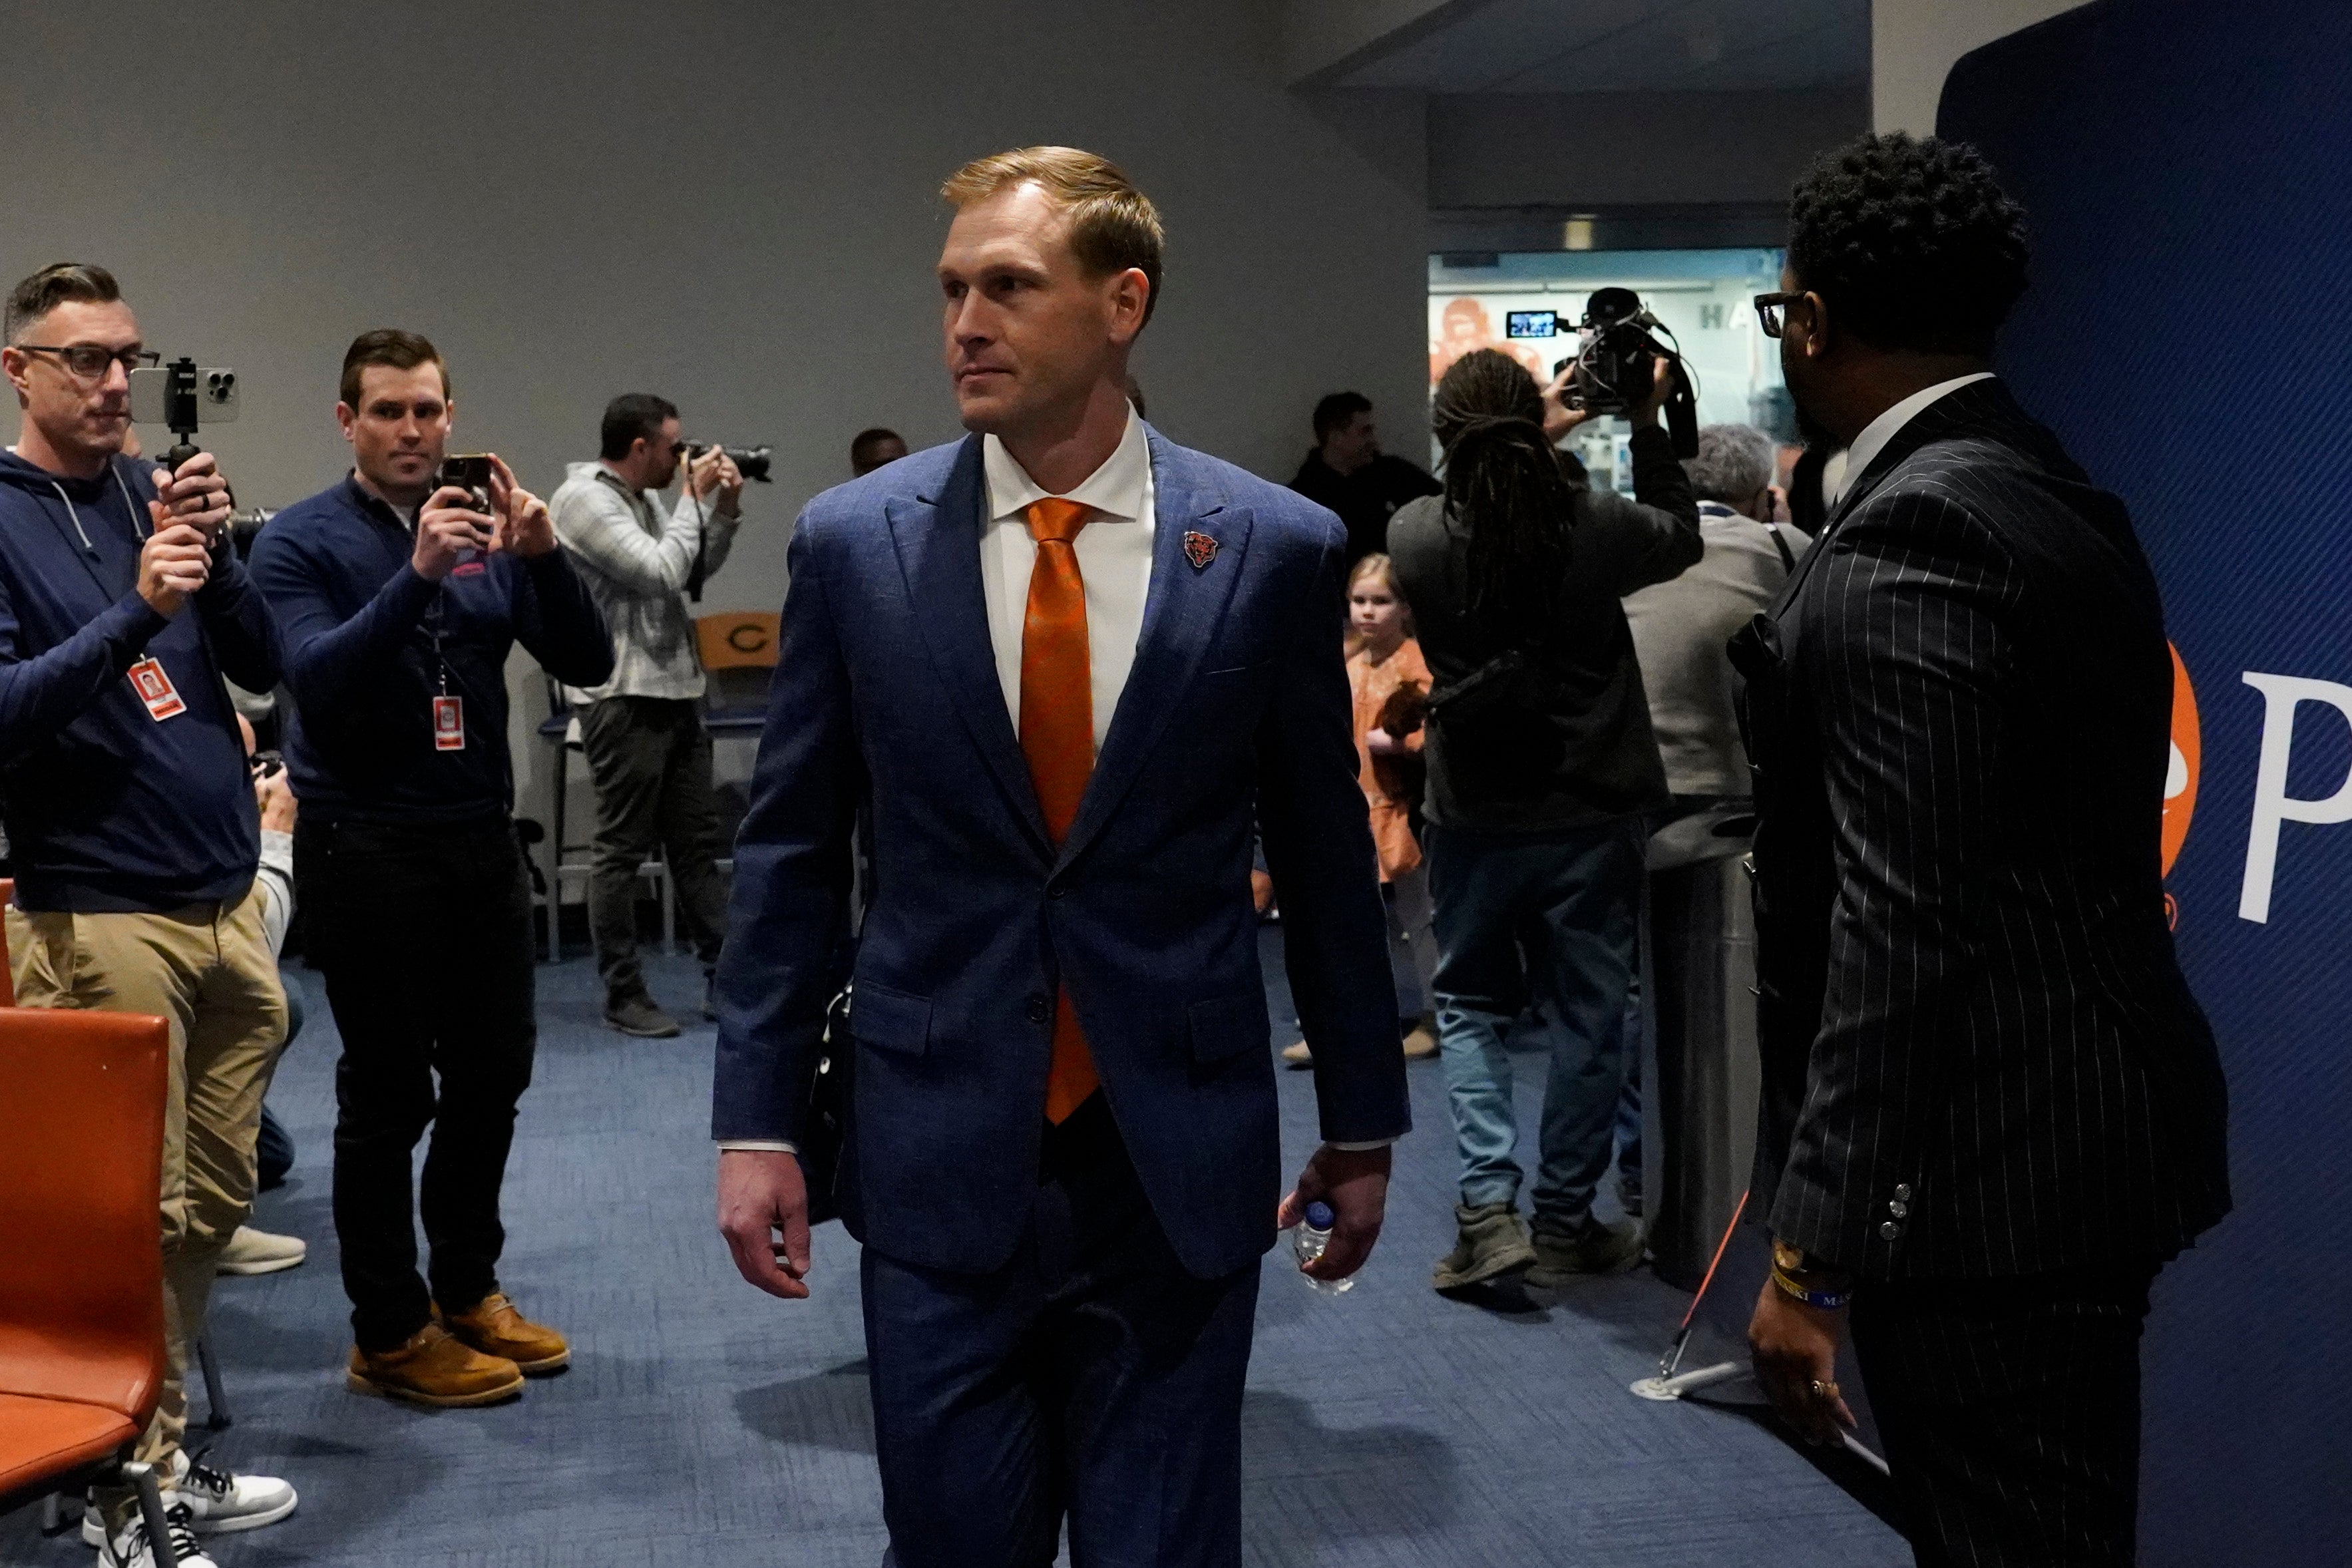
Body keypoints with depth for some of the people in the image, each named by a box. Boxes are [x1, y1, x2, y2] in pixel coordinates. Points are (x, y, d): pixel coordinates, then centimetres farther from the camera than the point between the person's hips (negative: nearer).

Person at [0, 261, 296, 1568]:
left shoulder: (154, 491, 11)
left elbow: (262, 665, 7)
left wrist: (208, 556, -10)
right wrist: (136, 610, -24)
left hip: (225, 906, 6)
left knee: (214, 1200, 12)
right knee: (138, 1215, -2)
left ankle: (168, 1460, 25)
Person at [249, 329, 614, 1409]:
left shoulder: (487, 532, 7)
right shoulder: (302, 542, -5)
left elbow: (587, 665, -1)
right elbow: (318, 683, -20)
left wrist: (542, 557, -17)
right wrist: (418, 573, -30)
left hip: (481, 842, 5)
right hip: (366, 852, -5)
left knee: (492, 1076, 12)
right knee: (388, 1096, 2)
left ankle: (467, 1289, 31)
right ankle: (389, 1334, 15)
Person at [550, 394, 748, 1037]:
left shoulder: (641, 500, 15)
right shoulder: (584, 499, -12)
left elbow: (695, 569, 20)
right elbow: (661, 573, -20)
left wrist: (725, 509, 6)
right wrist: (695, 498, -10)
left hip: (676, 693, 9)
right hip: (623, 698, -9)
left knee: (697, 842, 10)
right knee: (623, 852, -1)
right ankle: (623, 995, 7)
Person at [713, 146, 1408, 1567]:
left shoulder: (1277, 548, -3)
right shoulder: (854, 543, -1)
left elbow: (1326, 858, 4)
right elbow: (791, 853, 4)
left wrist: (1363, 1125, 10)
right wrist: (757, 1122, 1)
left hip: (1180, 1171, 0)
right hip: (939, 1166, 1)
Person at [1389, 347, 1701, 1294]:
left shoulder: (1415, 538, -13)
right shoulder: (1597, 526, -14)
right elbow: (1681, 535, 10)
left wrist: (1533, 446, 13)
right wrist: (1648, 427, 14)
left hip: (1473, 821, 1)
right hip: (1589, 818, -1)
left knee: (1471, 1006, 17)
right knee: (1587, 1019, 11)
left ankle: (1487, 1209, 5)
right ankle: (1564, 1224, 18)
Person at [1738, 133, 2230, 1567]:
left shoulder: (1913, 534, -18)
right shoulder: (2062, 500, 11)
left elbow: (1898, 930, -23)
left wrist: (1814, 1254, -20)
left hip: (1984, 1168, -10)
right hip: (2081, 1125, 10)